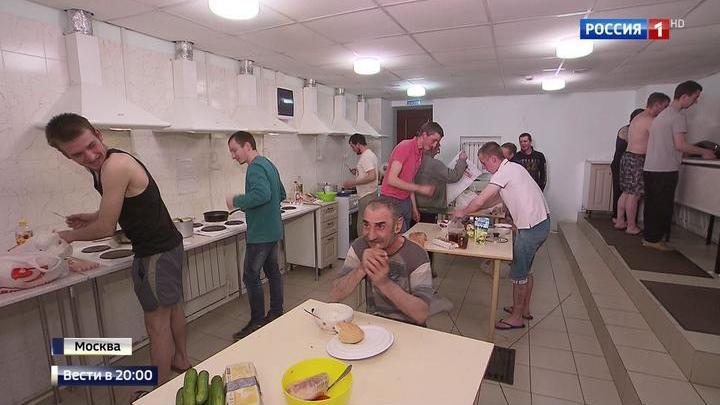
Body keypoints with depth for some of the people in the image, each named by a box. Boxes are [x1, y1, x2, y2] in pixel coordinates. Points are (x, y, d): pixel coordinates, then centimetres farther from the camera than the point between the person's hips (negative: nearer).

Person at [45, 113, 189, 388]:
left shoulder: (115, 166, -23)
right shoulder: (102, 165, 7)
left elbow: (106, 228, -17)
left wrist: (70, 236, 1)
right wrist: (92, 218, 12)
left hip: (155, 252, -10)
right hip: (167, 244, 10)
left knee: (157, 321, 3)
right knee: (172, 306, 22)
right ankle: (180, 360, 42)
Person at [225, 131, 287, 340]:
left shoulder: (255, 167, -15)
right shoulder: (268, 164, 15)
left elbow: (262, 194, -32)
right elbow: (281, 194, 22)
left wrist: (236, 201, -18)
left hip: (260, 233, -10)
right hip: (273, 230, 10)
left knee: (251, 276, -1)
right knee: (272, 271, 16)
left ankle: (257, 322, 9)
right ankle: (276, 313, 28)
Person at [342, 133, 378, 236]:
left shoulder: (366, 156, -16)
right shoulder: (370, 154, 15)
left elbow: (372, 176, -27)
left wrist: (353, 182, -21)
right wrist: (357, 172, 14)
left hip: (366, 196, -11)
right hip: (369, 194, 11)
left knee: (363, 229, -5)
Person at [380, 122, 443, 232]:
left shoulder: (420, 153, 11)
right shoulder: (404, 147, -16)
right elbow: (391, 180, -23)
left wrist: (414, 206, 15)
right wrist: (420, 188, -19)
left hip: (406, 201, 8)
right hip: (392, 200, -8)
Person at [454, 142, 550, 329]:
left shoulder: (504, 172, -17)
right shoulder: (511, 168, 14)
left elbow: (479, 201, -19)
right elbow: (494, 199, 20)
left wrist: (462, 212, -1)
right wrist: (469, 210, 14)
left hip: (531, 226, -10)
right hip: (540, 222, 10)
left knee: (518, 273, 2)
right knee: (525, 268, 21)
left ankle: (516, 318, 15)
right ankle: (524, 309, 36)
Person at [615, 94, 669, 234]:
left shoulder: (638, 118, 17)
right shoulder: (650, 120, -13)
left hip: (627, 156, 10)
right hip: (637, 160, -10)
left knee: (626, 192, 14)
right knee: (634, 195, -3)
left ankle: (620, 221, 20)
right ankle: (631, 227, 4)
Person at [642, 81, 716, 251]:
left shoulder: (662, 114, 19)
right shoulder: (678, 116, -9)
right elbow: (679, 145, -15)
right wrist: (703, 152, -3)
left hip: (650, 168, 8)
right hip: (665, 170, -8)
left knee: (652, 205, 12)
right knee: (663, 207, 0)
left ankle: (648, 237, 17)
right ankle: (655, 239, 6)